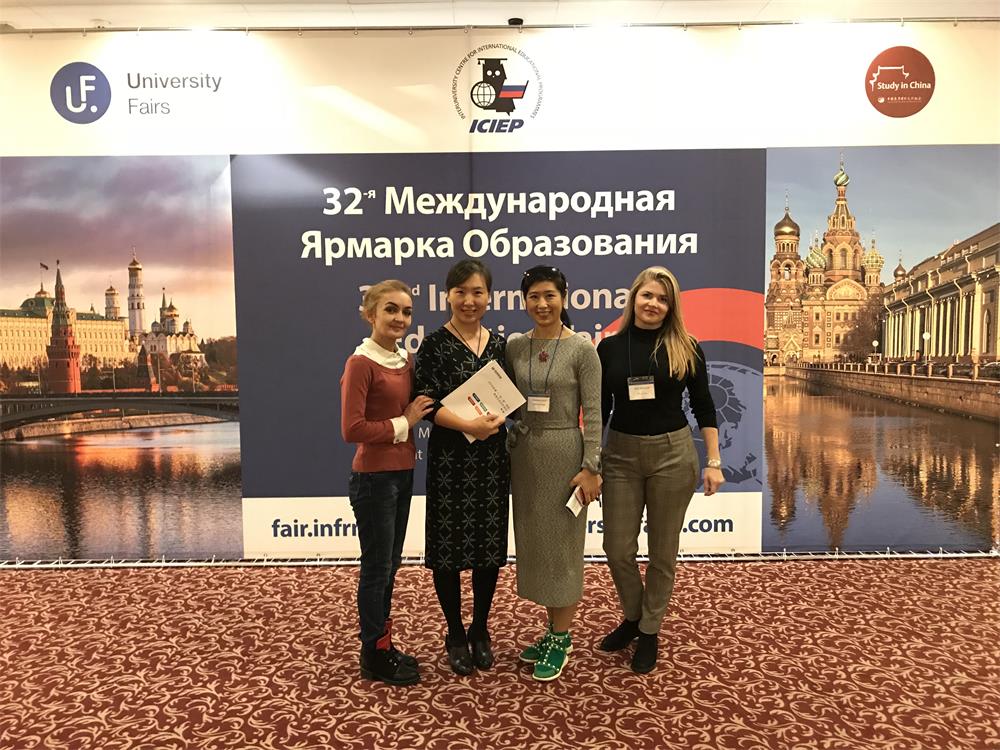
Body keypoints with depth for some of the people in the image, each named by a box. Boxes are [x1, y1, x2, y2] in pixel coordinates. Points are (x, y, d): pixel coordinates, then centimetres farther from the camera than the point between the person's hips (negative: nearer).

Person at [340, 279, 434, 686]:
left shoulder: (405, 361, 8)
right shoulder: (361, 363, -16)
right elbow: (352, 429, -21)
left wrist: (417, 416, -1)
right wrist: (404, 424, -14)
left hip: (402, 474, 8)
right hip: (374, 477, -8)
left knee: (390, 565, 17)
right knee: (377, 568, 5)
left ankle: (382, 644, 33)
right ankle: (374, 656, 21)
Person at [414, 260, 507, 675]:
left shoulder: (499, 343, 8)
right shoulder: (434, 345, -6)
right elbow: (429, 404, -15)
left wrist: (496, 417, -8)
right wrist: (468, 425, -27)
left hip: (493, 456, 4)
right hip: (450, 457, -4)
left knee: (490, 544, 11)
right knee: (448, 545, 5)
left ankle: (480, 630, 30)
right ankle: (455, 634, 25)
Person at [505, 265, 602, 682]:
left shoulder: (582, 349, -8)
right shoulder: (514, 346, 4)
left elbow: (593, 412, -10)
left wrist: (591, 467, -14)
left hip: (564, 451, -5)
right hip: (525, 452, 5)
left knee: (562, 543, 4)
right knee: (533, 541, 13)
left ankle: (562, 639, 21)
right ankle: (553, 629, 31)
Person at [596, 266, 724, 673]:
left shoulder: (686, 348, -2)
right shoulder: (610, 347, 1)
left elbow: (703, 407, 2)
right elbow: (599, 409, 5)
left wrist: (713, 462, -2)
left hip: (673, 453, -1)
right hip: (621, 454, 2)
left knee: (663, 551, 10)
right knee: (618, 549, 6)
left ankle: (650, 631, 29)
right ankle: (632, 617, 34)